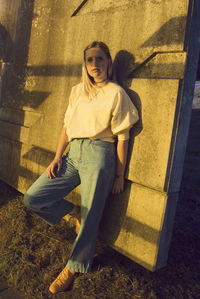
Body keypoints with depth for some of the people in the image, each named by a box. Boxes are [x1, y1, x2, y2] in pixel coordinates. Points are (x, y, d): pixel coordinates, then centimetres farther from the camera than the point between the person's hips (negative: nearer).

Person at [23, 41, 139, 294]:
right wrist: (57, 157, 4)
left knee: (90, 217, 3)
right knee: (32, 199, -3)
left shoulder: (116, 93, -2)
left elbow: (122, 137, -3)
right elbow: (67, 127, 14)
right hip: (73, 153, 6)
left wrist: (119, 175, -4)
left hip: (99, 155, -5)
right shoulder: (77, 90, 13)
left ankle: (74, 267, 25)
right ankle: (73, 211, 21)